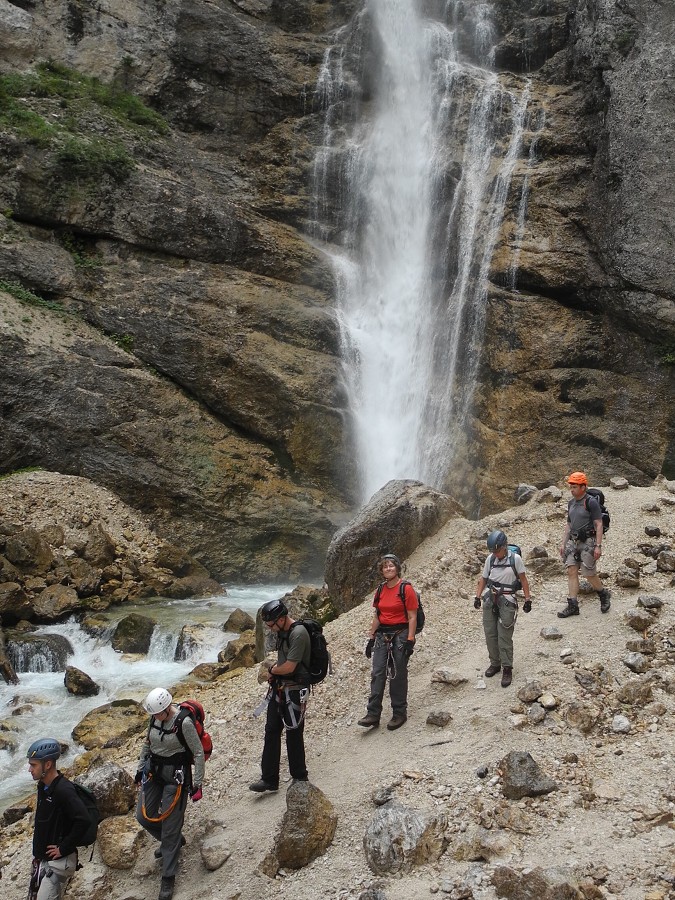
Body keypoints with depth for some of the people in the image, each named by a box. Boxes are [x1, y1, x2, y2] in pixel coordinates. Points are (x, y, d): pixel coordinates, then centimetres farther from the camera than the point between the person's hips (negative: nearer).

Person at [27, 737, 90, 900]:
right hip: (41, 856, 9)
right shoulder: (43, 786, 4)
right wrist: (37, 851, 12)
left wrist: (64, 848, -21)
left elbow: (83, 821, -30)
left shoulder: (63, 790, -23)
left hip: (58, 861, -9)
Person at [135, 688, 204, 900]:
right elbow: (147, 743, 14)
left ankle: (168, 877, 11)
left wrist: (197, 784, -14)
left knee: (170, 827, -2)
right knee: (143, 816, 12)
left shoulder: (184, 722, -23)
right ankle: (174, 840, 38)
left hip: (176, 776, -7)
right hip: (153, 771, 7)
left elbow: (198, 753, -15)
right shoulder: (155, 718, -4)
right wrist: (140, 769, 17)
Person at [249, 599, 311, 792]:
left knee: (294, 734, 3)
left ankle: (299, 777, 20)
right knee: (271, 731, 8)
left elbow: (289, 667, -24)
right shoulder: (282, 631, 7)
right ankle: (269, 779, 16)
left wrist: (272, 670, -5)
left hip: (294, 691, -9)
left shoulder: (298, 634, -22)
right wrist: (273, 671, 1)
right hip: (279, 688, 9)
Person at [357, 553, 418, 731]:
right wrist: (371, 638, 12)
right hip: (382, 635, 5)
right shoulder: (380, 590, 10)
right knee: (377, 674, -1)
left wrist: (410, 641, -15)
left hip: (400, 635, -5)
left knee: (398, 675, 2)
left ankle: (399, 714, 14)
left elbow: (412, 617, -10)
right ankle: (373, 714, -1)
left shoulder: (406, 589, -8)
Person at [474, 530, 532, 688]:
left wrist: (527, 599, -2)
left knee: (504, 636, -7)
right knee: (490, 634, 7)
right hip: (490, 598, 4)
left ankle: (507, 669, 2)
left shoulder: (515, 559, -7)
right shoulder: (490, 559, 4)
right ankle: (495, 663, 22)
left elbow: (523, 580, -1)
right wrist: (478, 597, 4)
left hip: (507, 600, -4)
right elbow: (483, 579, 12)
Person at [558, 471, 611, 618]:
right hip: (573, 542, 7)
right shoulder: (571, 503, 13)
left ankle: (604, 595, 24)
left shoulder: (591, 502, -11)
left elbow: (599, 525, -13)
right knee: (571, 571, 0)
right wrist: (563, 543, 15)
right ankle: (572, 605, 2)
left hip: (588, 542, -7)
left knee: (589, 573, -3)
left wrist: (598, 546, -18)